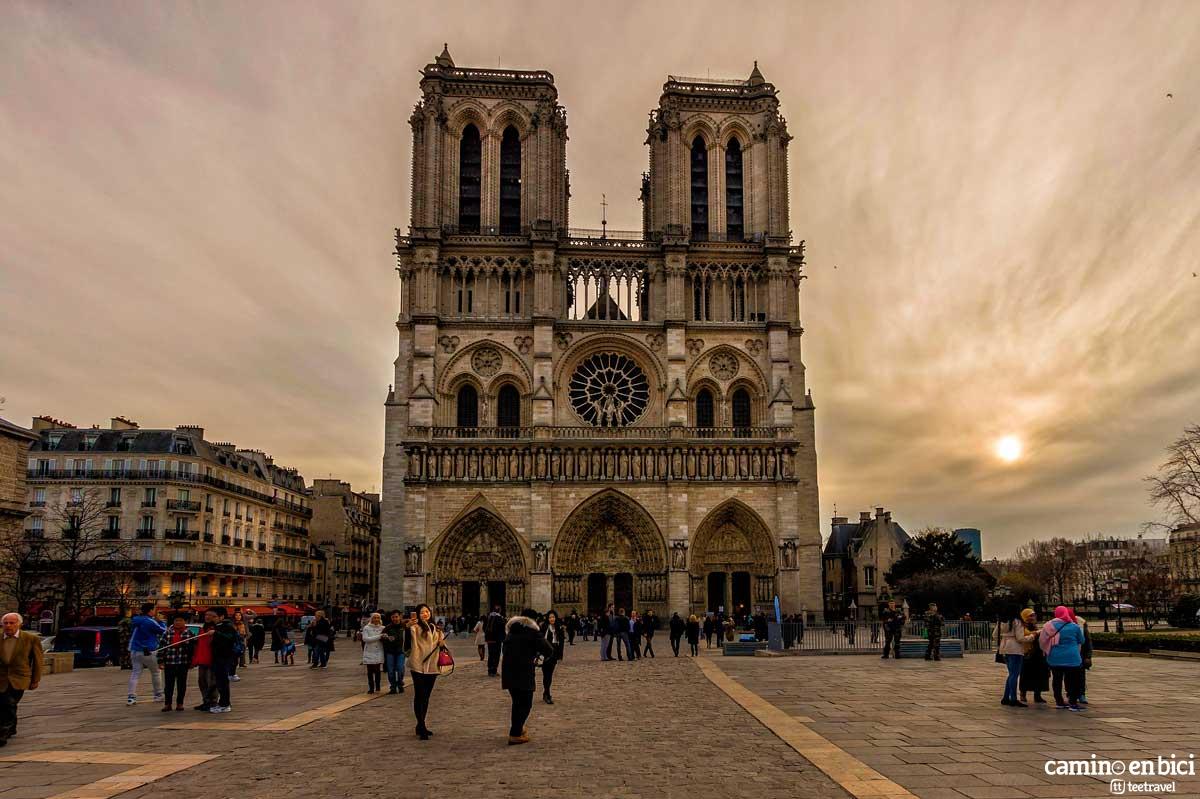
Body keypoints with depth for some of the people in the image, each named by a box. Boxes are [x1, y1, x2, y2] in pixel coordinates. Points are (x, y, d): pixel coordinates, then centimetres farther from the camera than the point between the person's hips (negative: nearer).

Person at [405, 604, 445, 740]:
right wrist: (408, 625, -54)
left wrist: (441, 641, 5)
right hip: (418, 665, -7)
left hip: (432, 666, 7)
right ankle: (421, 728, -6)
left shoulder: (434, 628, 16)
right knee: (419, 696, -8)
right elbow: (410, 633, -30)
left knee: (426, 697, 13)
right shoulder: (416, 627, -5)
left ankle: (421, 726, 23)